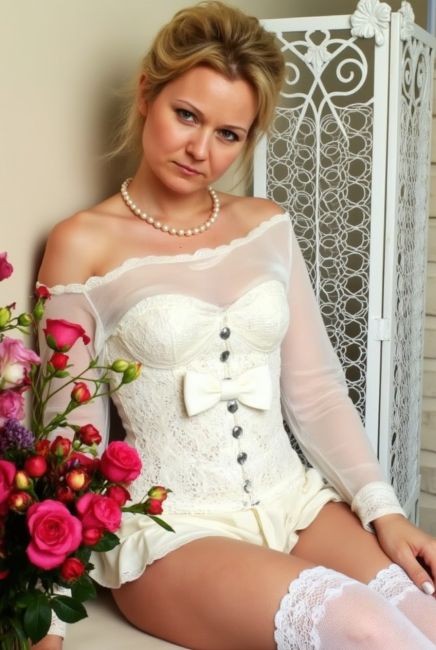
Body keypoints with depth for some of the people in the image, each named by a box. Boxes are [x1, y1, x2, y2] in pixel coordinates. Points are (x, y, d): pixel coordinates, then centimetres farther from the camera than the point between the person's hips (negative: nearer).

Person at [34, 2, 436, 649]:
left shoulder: (267, 226, 9)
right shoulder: (83, 245, -3)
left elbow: (315, 389, 8)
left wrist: (381, 507, -4)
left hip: (291, 498, 5)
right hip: (170, 525, -4)